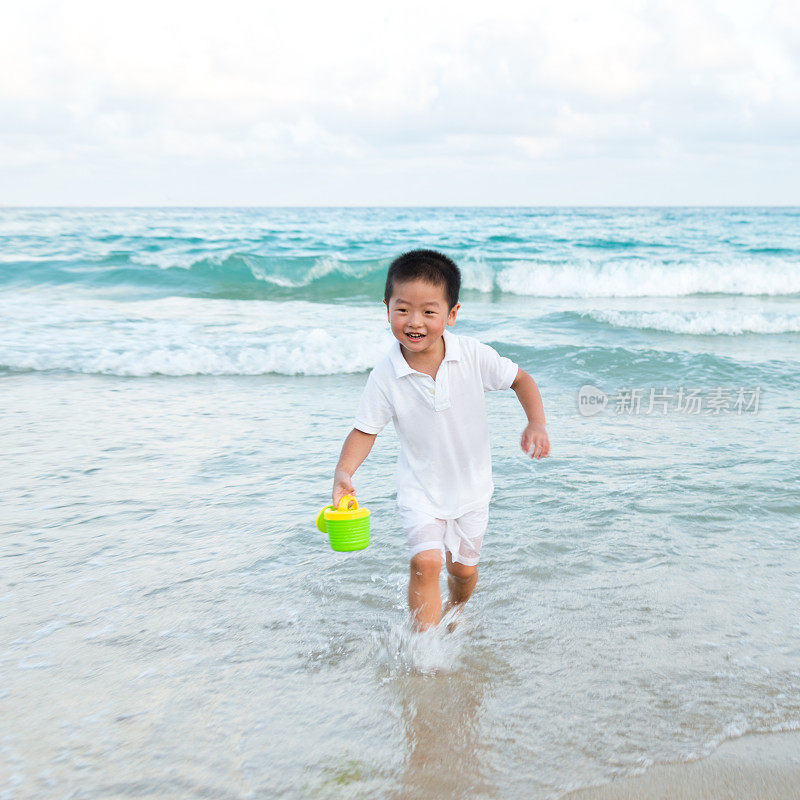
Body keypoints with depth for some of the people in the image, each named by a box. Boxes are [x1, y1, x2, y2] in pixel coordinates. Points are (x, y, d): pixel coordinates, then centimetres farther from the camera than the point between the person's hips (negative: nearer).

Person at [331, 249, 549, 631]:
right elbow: (365, 430, -10)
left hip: (470, 482, 2)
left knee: (463, 567, 15)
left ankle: (454, 613, 48)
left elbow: (520, 379, -6)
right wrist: (344, 471, -26)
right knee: (425, 561, -19)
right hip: (420, 487, -2)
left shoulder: (472, 354, -19)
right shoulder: (384, 377, -20)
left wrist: (536, 424, -21)